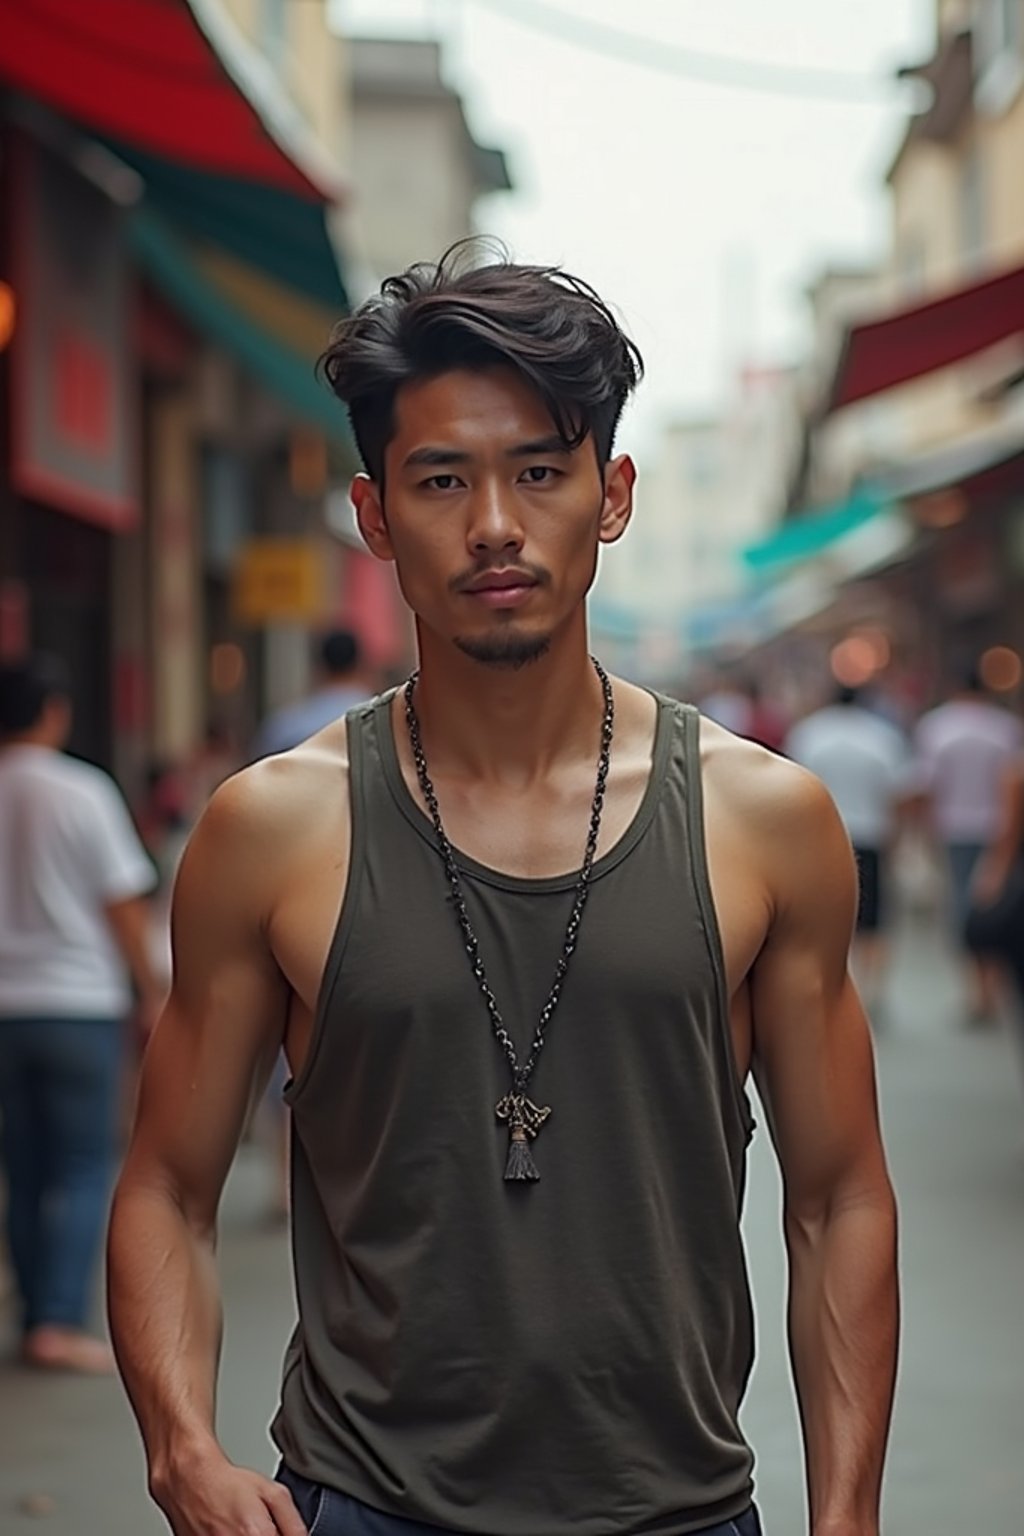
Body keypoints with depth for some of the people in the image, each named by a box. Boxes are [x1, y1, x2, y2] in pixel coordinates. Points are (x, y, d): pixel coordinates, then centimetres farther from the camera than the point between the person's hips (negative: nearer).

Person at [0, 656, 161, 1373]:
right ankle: (60, 1322, -8)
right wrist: (151, 992, 2)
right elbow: (123, 903, -7)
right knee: (84, 1169, 0)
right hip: (77, 1001, -4)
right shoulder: (81, 792, -10)